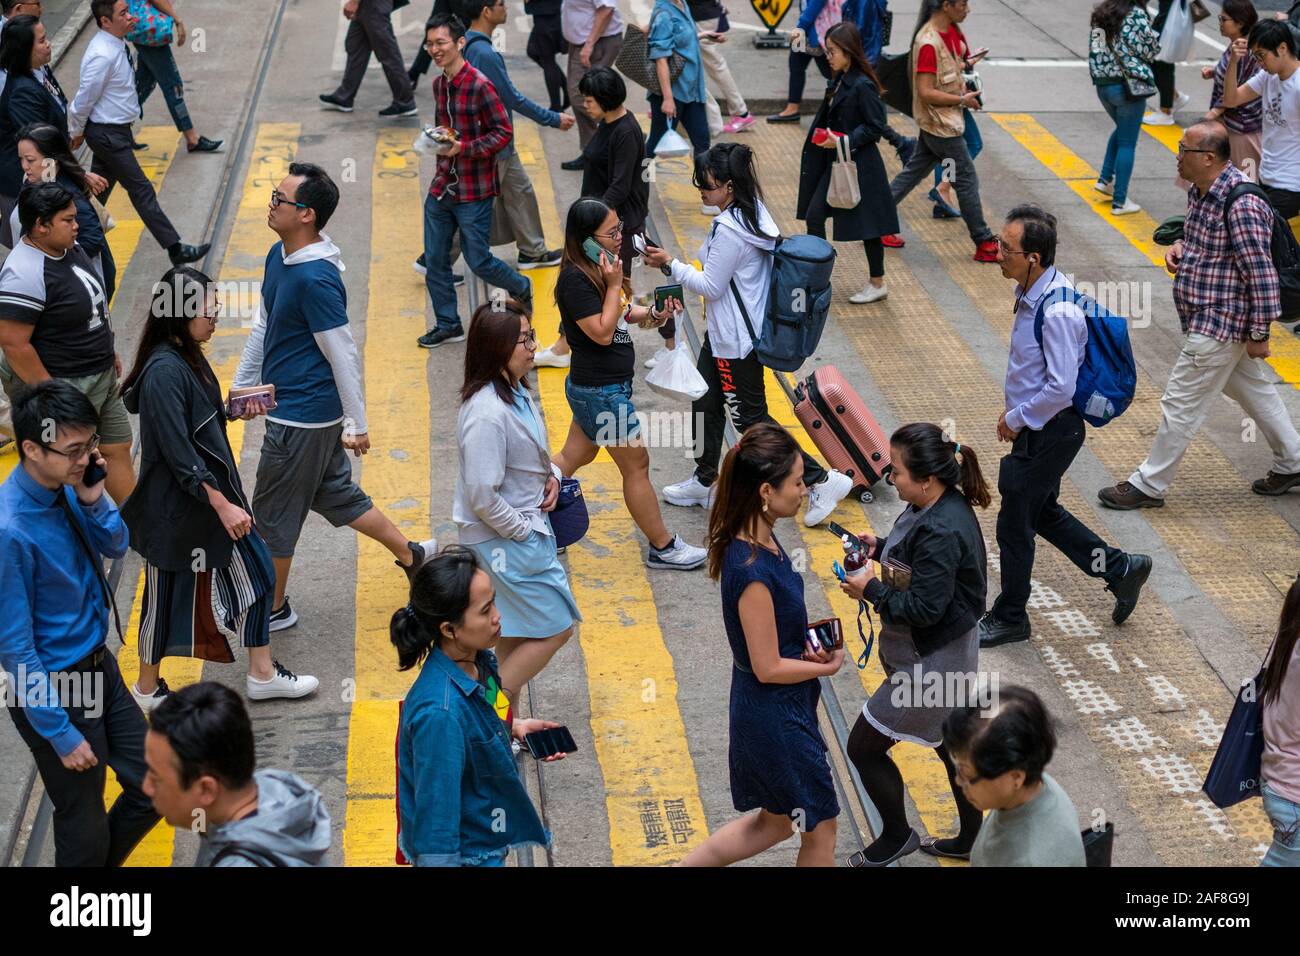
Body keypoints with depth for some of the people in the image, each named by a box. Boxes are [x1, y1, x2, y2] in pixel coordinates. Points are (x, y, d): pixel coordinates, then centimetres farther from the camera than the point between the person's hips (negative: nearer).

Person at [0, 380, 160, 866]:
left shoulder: (65, 484, -8)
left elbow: (116, 547, 8)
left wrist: (93, 501, -13)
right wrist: (60, 732, -16)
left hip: (99, 666, 7)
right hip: (53, 690, -7)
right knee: (84, 829, 11)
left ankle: (102, 859, 41)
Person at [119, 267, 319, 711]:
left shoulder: (187, 357, 3)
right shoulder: (164, 372, -26)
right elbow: (178, 453, -25)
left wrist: (236, 411, 3)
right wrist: (222, 504, -23)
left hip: (215, 492, 9)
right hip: (179, 506, -9)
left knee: (255, 572, 13)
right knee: (169, 596, 8)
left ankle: (263, 674, 27)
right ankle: (148, 689, 28)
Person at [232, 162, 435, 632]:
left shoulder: (316, 279, -26)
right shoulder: (278, 256, 4)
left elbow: (344, 356, -21)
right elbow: (262, 327, 15)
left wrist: (357, 426, -15)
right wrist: (239, 388, 19)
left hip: (301, 418, -9)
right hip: (292, 408, 9)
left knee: (273, 514, 7)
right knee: (336, 495, 23)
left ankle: (273, 609, 26)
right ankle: (412, 555, 36)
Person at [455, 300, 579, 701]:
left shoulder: (514, 390, 2)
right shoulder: (487, 414, -28)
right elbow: (482, 497, -27)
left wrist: (548, 476, 3)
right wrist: (522, 530, -16)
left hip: (525, 527, 10)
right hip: (505, 541, -10)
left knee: (516, 635, 19)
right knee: (556, 628, -2)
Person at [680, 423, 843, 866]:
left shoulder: (758, 539, -2)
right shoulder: (753, 570, -30)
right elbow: (768, 668, -23)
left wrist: (808, 640, -4)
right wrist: (827, 667, -8)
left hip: (770, 709, 9)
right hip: (776, 716, -9)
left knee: (778, 821, 25)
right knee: (820, 829, 13)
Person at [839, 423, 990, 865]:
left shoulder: (941, 532, -31)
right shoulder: (937, 506, -1)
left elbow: (924, 607, -30)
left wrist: (871, 590, -19)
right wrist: (880, 546, 0)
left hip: (931, 661, -10)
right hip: (944, 652, 10)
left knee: (864, 747, 4)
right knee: (951, 743, 23)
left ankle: (896, 835, 25)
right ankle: (971, 839, 39)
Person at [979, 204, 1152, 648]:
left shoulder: (1057, 312, -29)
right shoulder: (1032, 292, 0)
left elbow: (1060, 388, -27)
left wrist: (1017, 419, -15)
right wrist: (1014, 411, 11)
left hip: (1050, 429, -9)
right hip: (1036, 425, 9)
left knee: (1014, 521, 6)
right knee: (1042, 512, 22)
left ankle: (1009, 618, 25)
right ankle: (1120, 568, 34)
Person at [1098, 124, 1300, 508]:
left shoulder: (1241, 206, -27)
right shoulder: (1200, 191, 2)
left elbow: (1263, 275, -23)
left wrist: (1258, 334, -19)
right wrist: (1179, 245, 0)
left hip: (1218, 324, -10)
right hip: (1212, 318, 10)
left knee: (1181, 404, -1)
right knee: (1254, 389, 22)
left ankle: (1149, 485, 11)